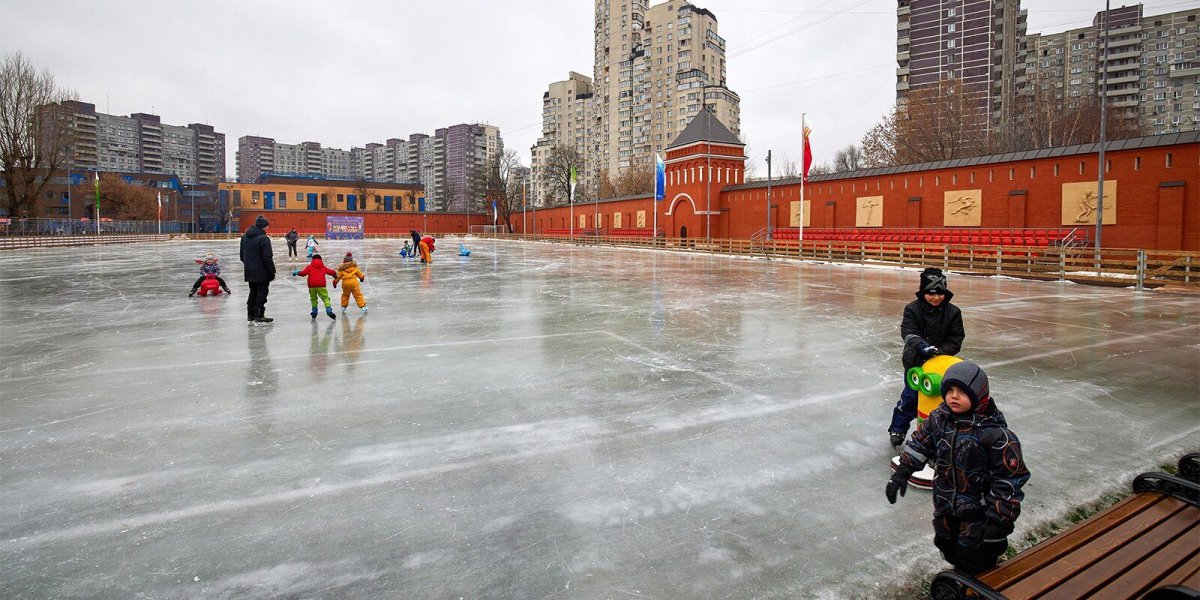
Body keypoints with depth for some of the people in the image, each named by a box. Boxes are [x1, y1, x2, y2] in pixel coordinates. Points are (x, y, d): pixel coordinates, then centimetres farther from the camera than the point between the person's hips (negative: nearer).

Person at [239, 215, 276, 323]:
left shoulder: (244, 237, 10)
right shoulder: (263, 238, -17)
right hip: (261, 272, -8)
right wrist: (272, 271, -13)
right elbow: (267, 257, -19)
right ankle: (259, 315, 1)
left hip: (250, 272, 8)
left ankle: (250, 314, 23)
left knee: (253, 292, 18)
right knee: (262, 292, 0)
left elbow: (241, 255, 17)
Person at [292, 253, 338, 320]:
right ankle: (329, 311, -19)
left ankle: (314, 312, 20)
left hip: (311, 285, 1)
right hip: (321, 285, -1)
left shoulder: (309, 267, 12)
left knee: (313, 299, 18)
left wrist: (296, 272, 21)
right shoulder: (324, 267, 17)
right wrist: (335, 275, 39)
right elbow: (332, 272, 17)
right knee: (325, 298, -1)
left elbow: (303, 273, 2)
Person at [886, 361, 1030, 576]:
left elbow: (1010, 478, -20)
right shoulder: (939, 417, -7)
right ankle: (959, 573, 47)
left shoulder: (995, 433, -24)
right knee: (947, 547, 23)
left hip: (978, 509, -6)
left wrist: (999, 519, -19)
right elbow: (920, 443, 6)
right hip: (945, 506, 6)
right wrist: (901, 473, 2)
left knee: (974, 560, 4)